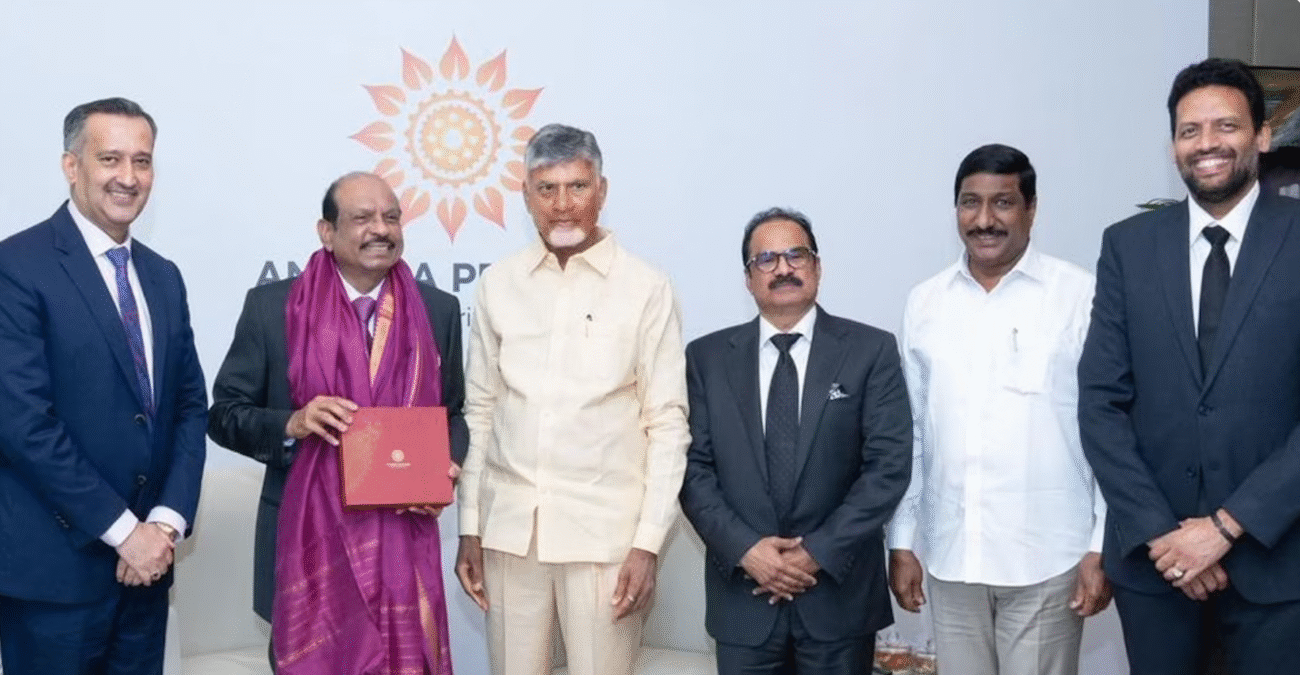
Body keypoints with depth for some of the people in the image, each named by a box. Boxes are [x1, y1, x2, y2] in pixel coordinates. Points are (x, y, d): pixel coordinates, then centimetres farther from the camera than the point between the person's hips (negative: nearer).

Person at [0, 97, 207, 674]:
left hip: (146, 558, 6)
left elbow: (190, 405, 9)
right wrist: (123, 528, -15)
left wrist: (168, 519, -5)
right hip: (54, 564, -6)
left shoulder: (163, 276, 11)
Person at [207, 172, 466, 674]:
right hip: (306, 536, -1)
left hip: (403, 536, 2)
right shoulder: (271, 306, -4)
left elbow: (454, 412, 11)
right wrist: (292, 424, -19)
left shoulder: (438, 310, 2)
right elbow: (224, 413, -1)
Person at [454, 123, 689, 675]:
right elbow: (479, 411, 10)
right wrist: (469, 527, 7)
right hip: (510, 524, 3)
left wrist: (648, 542, -9)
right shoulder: (498, 284, 5)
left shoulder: (646, 289, -4)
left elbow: (667, 423, -4)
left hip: (605, 528, -3)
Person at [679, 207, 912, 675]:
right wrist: (745, 548, -13)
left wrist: (819, 552, -13)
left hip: (840, 592, -1)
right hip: (742, 593, 1)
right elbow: (693, 467, 0)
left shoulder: (871, 350, -2)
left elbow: (889, 465, -7)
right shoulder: (707, 357, 3)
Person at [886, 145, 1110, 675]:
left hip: (1046, 560, -3)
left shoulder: (1082, 295, -5)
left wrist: (1102, 548, -6)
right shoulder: (924, 302, 6)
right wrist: (901, 542, 8)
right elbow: (910, 432, 9)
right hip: (949, 558, 3)